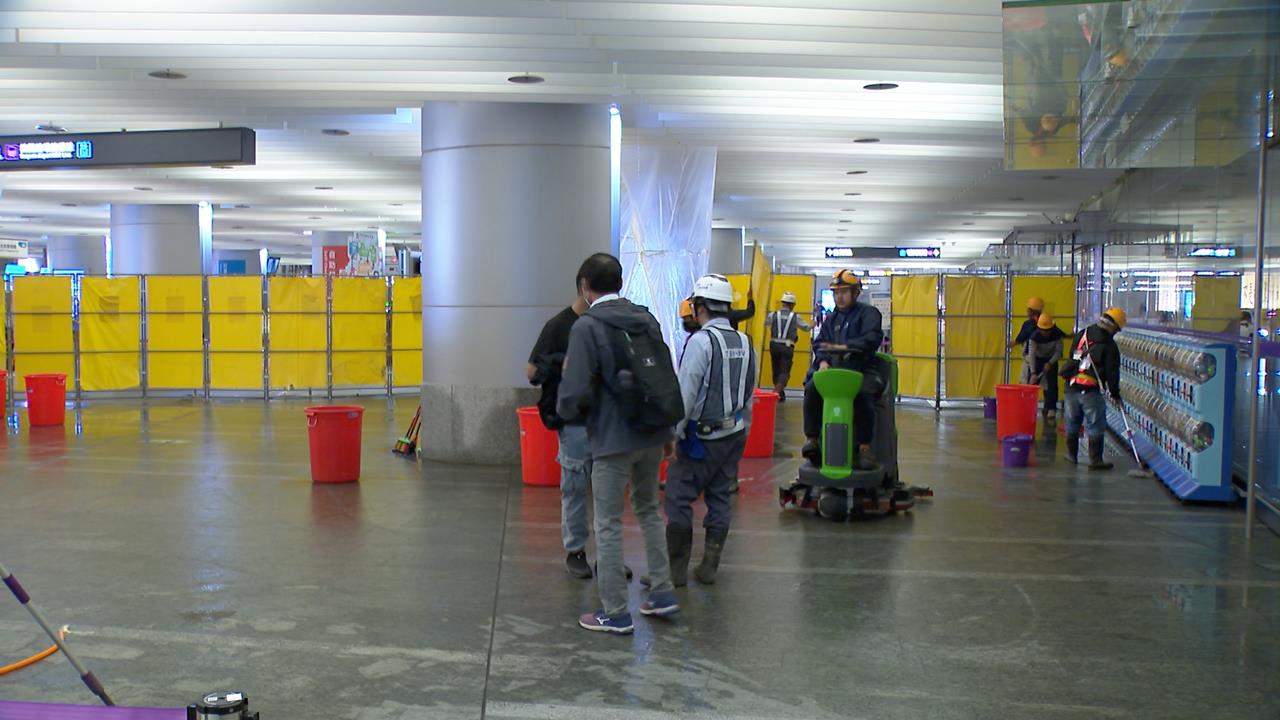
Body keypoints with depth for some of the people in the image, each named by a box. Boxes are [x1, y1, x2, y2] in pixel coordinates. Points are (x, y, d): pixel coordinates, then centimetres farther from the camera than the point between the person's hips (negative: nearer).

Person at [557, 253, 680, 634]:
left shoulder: (587, 326, -12)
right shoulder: (646, 319, 8)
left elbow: (577, 391, -19)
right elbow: (668, 377, 10)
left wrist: (565, 409, 4)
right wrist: (669, 432, 17)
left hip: (613, 439, -7)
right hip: (652, 434, 7)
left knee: (609, 524, 4)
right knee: (649, 510, 23)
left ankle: (615, 613, 11)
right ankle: (662, 592, 26)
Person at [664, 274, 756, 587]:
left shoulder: (701, 341, -15)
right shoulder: (745, 343, 6)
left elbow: (686, 394, -18)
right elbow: (749, 394, 12)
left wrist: (674, 433, -11)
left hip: (702, 435, -7)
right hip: (734, 434, 7)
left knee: (679, 498, 1)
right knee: (719, 498, 12)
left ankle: (676, 569, 4)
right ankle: (709, 567, 17)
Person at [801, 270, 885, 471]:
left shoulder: (868, 313, 5)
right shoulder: (830, 319, 23)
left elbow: (872, 339, -11)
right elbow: (820, 343, 15)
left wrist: (843, 347, -22)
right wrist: (822, 360, -8)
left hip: (863, 368, -4)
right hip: (833, 368, 5)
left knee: (863, 395, -34)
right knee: (812, 389, -24)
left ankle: (865, 446, -25)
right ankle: (812, 438, -18)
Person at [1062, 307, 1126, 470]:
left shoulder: (1081, 335, 11)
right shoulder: (1109, 346, -7)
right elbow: (1112, 372, -5)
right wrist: (1115, 392, 5)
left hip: (1072, 387, 6)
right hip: (1092, 391, -6)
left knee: (1072, 423, 16)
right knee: (1096, 426, 0)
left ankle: (1071, 454, 25)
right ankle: (1095, 460, -1)